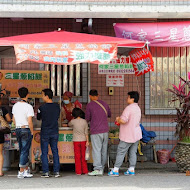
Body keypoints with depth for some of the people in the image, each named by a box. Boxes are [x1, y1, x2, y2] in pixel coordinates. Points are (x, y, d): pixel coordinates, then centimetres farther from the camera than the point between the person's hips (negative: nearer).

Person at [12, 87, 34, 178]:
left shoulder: (15, 106, 8)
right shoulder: (28, 107, -13)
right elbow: (29, 122, -16)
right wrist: (32, 132, -6)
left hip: (18, 130, 7)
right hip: (26, 129, -7)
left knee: (22, 151, 14)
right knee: (24, 151, -2)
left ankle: (26, 170, 19)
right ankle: (21, 172, -1)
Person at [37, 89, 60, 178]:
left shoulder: (42, 107, -11)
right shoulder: (57, 106, 1)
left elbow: (38, 118, 3)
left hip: (45, 133, -3)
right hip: (55, 132, 4)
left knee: (44, 153, 4)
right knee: (55, 152, 9)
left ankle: (46, 172, 2)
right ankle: (56, 171, 7)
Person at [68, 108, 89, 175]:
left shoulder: (73, 121, -7)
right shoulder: (84, 121, -1)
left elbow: (69, 124, 16)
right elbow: (86, 132, 1)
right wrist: (87, 141, 4)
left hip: (76, 140, -2)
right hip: (83, 140, 2)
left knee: (77, 156, 3)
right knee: (83, 156, 10)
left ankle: (78, 171, 3)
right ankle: (85, 171, 13)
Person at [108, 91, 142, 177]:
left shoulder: (129, 108, -19)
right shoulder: (138, 108, 11)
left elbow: (123, 120, -28)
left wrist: (118, 119, -6)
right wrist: (120, 119, 17)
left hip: (128, 136, -8)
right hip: (136, 135, 8)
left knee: (121, 152, -1)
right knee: (133, 152, 10)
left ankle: (115, 170, 3)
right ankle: (131, 169, 11)